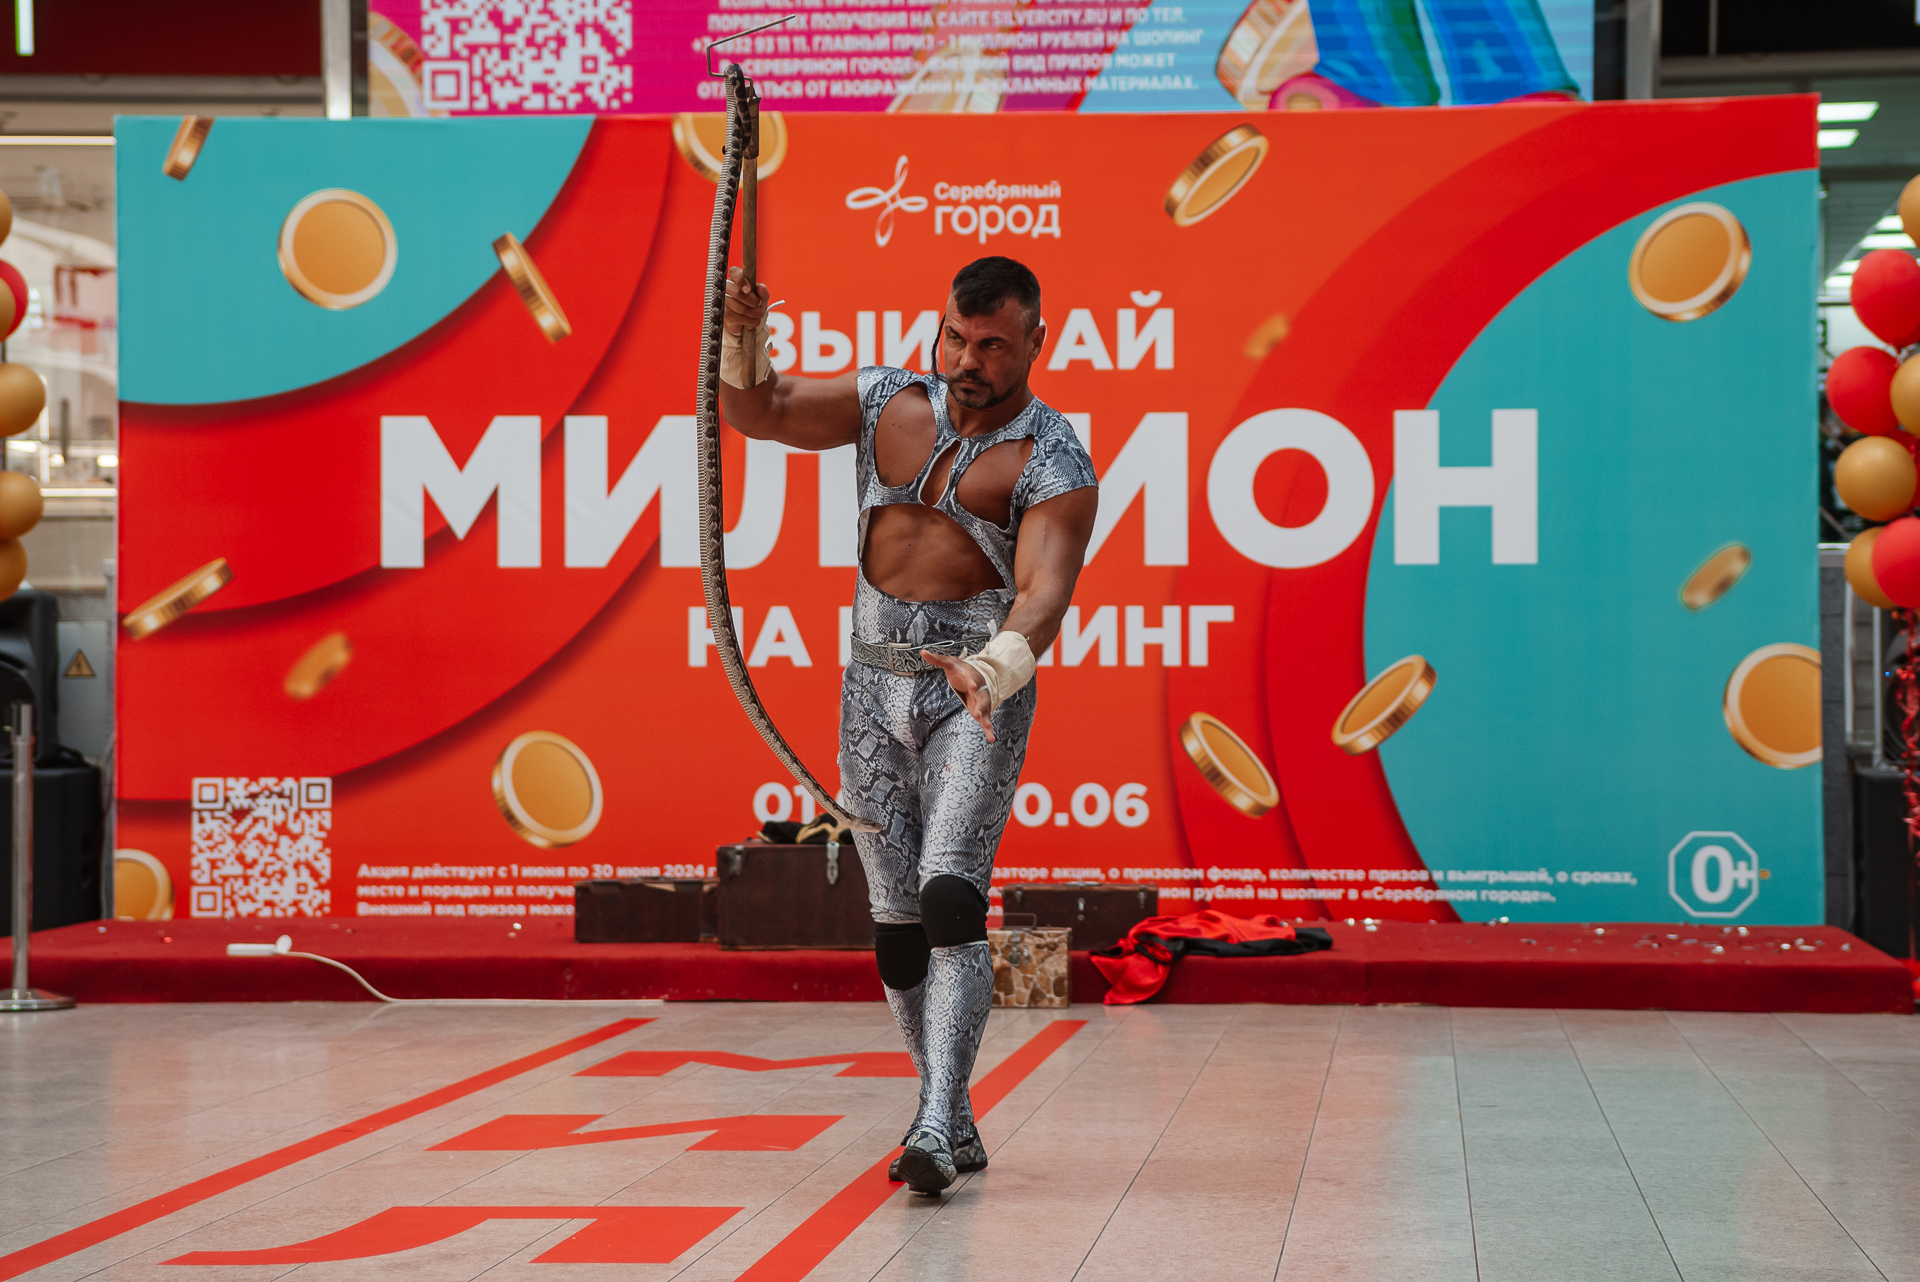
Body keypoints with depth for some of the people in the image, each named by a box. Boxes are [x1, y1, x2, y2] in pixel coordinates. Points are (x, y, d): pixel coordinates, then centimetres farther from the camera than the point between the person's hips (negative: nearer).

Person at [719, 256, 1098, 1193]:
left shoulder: (1054, 464, -9)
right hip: (876, 685, 5)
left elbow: (1045, 589, -23)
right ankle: (953, 1120, 18)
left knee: (951, 893, -21)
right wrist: (743, 339, -16)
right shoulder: (889, 402, 8)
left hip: (980, 694, -5)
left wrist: (997, 667, -43)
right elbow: (759, 413, 5)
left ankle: (936, 1127, -25)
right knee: (896, 918, 6)